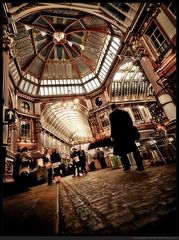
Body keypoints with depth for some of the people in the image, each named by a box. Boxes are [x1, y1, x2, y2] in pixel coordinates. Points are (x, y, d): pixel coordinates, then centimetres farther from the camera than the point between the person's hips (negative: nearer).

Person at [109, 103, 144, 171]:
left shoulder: (111, 115, -2)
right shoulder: (125, 112, 10)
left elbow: (112, 126, -9)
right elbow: (131, 122, 9)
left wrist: (112, 136, -5)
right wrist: (132, 132, 16)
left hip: (119, 135, -4)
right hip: (128, 134, 4)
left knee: (122, 151, 6)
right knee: (134, 149, 8)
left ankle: (127, 166, 3)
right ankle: (140, 165, 9)